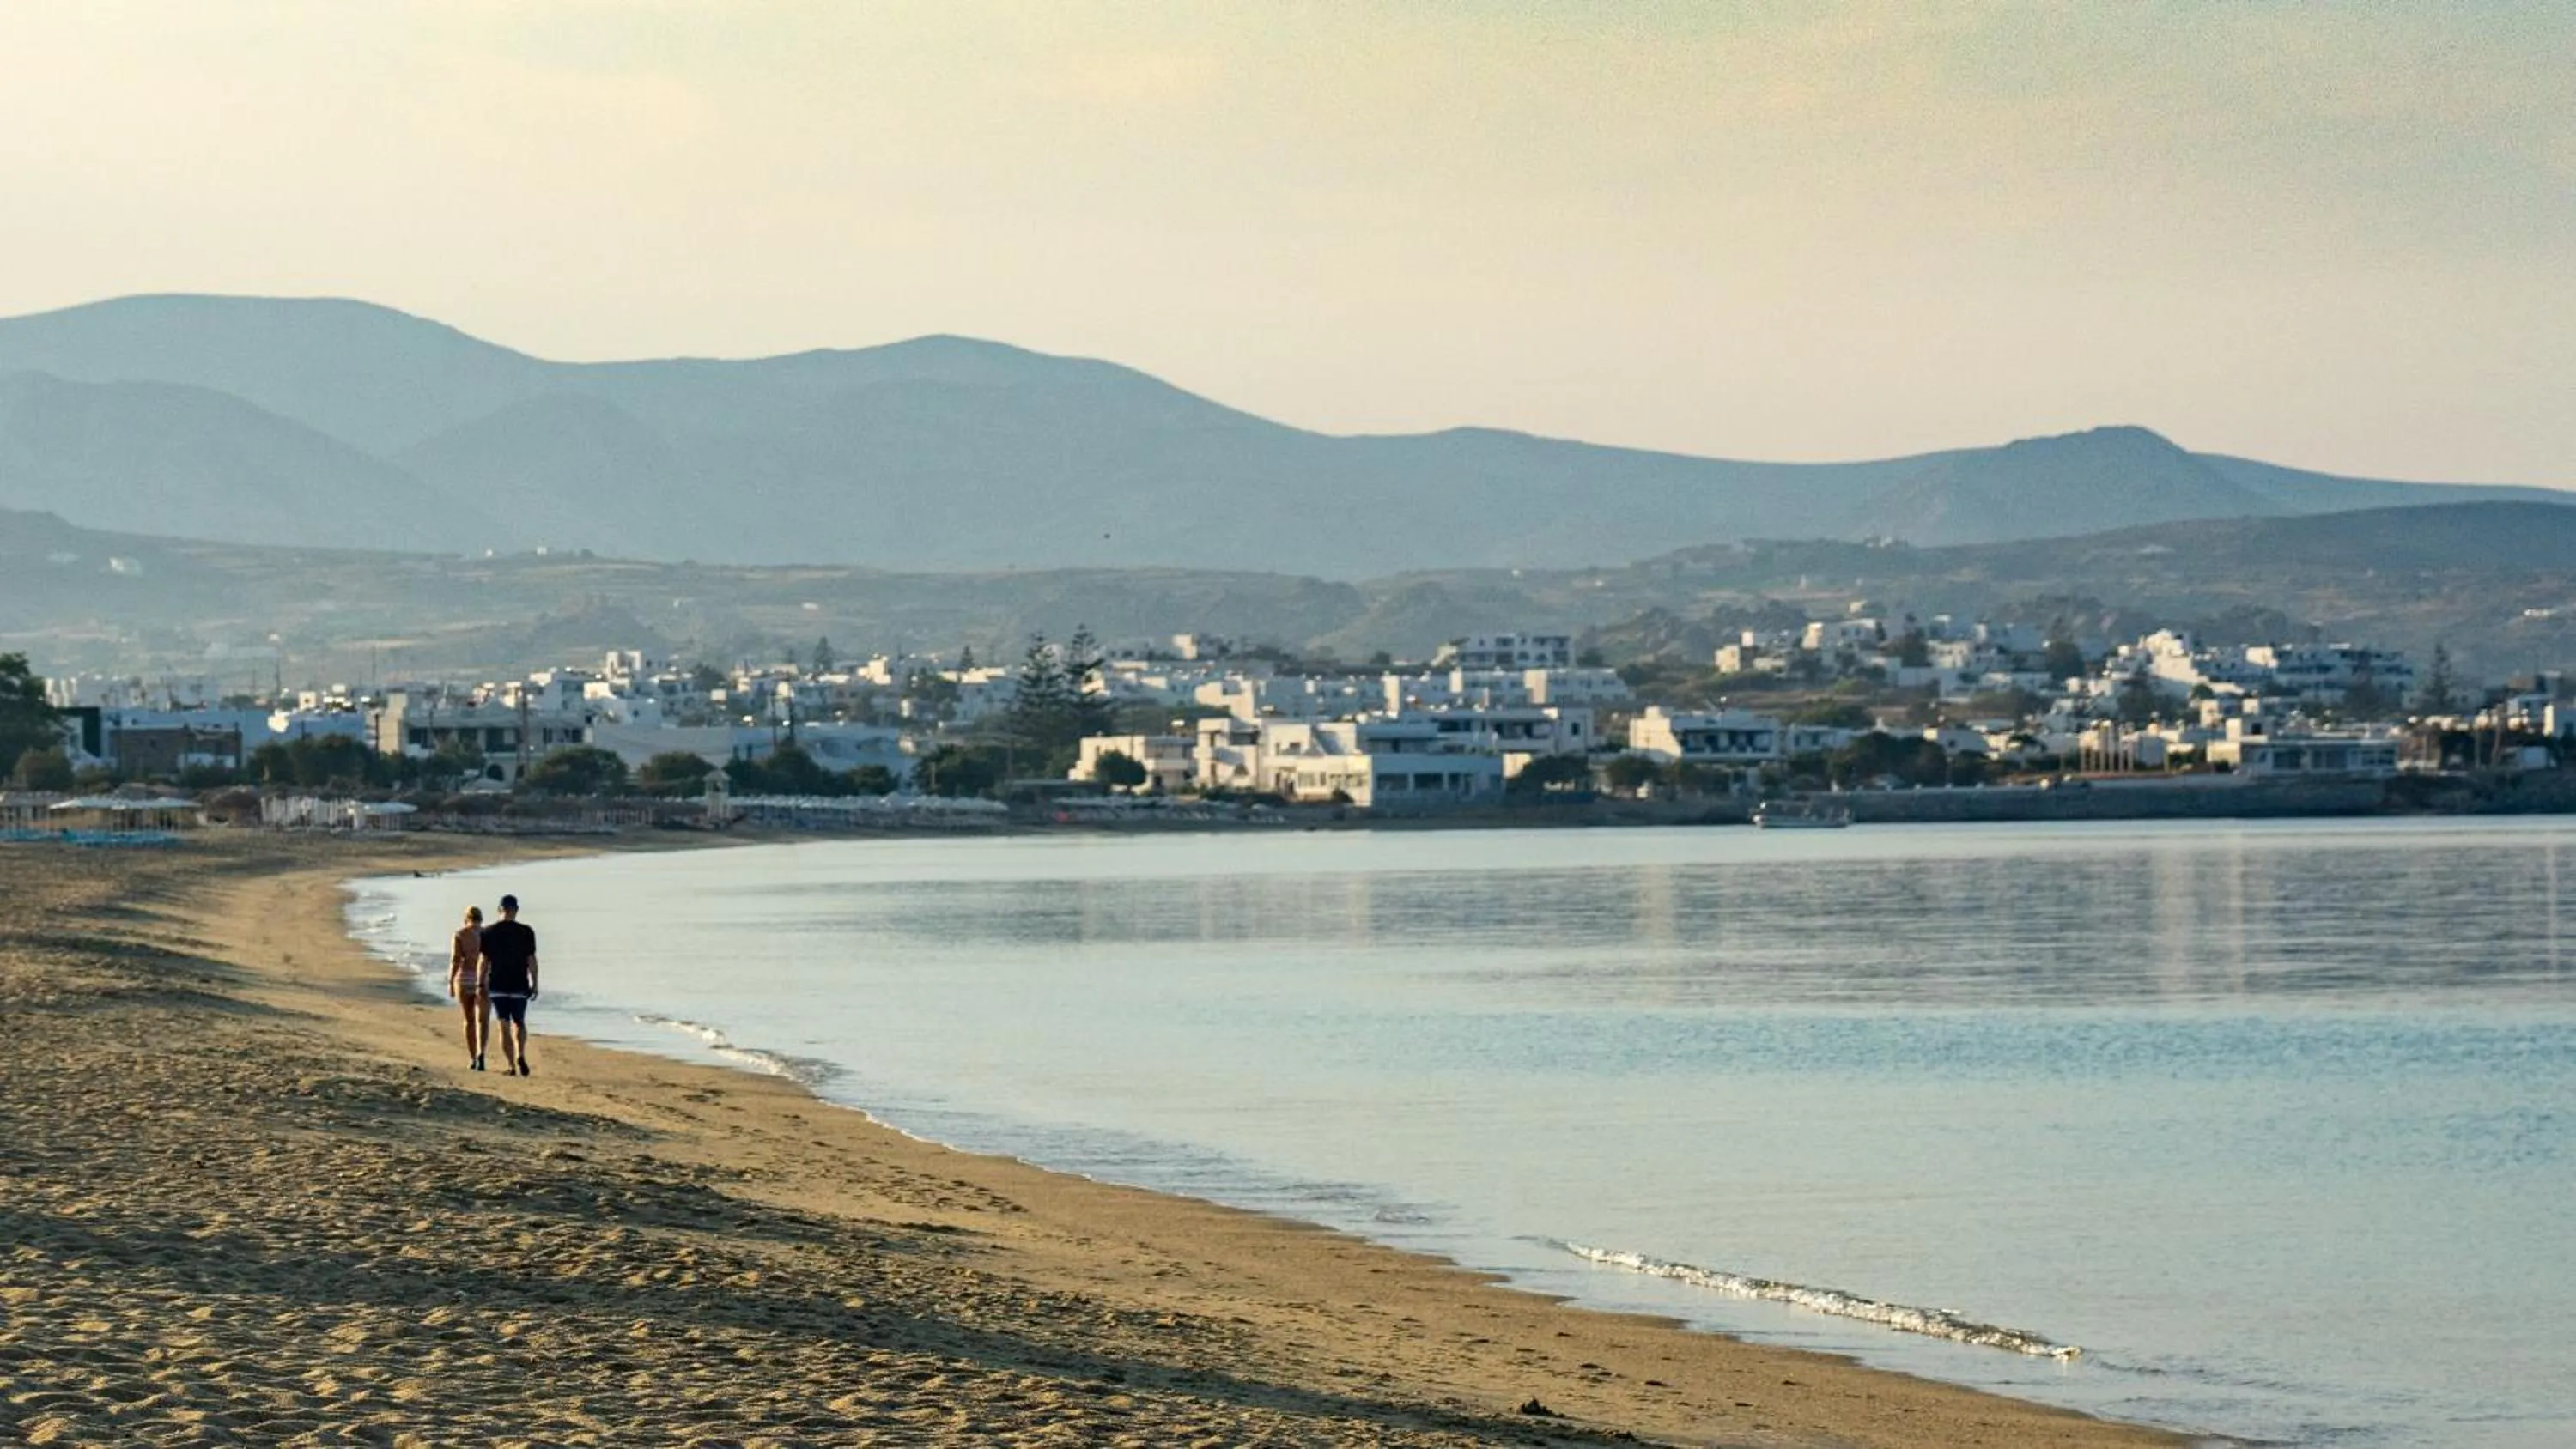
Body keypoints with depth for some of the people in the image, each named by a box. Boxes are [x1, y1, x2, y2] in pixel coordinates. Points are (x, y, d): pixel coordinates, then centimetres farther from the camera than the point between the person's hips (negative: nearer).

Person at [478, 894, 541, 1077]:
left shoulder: (489, 932, -2)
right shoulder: (526, 932, -5)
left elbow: (484, 961, -2)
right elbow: (531, 960, -5)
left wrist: (482, 984, 6)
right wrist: (534, 984, 2)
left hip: (497, 986, 0)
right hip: (519, 986, 0)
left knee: (504, 1026, 5)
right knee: (519, 1023, 15)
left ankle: (511, 1066, 0)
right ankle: (520, 1055, -9)